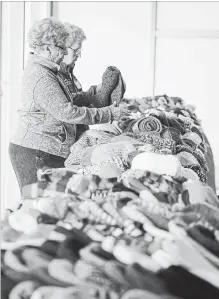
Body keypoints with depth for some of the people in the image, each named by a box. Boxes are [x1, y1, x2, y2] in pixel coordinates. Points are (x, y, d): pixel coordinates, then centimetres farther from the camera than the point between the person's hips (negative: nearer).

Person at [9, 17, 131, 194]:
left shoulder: (37, 69, 16)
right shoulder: (41, 78, -18)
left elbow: (61, 103, 23)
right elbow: (67, 112, -22)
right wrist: (109, 114, -16)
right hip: (35, 154, -10)